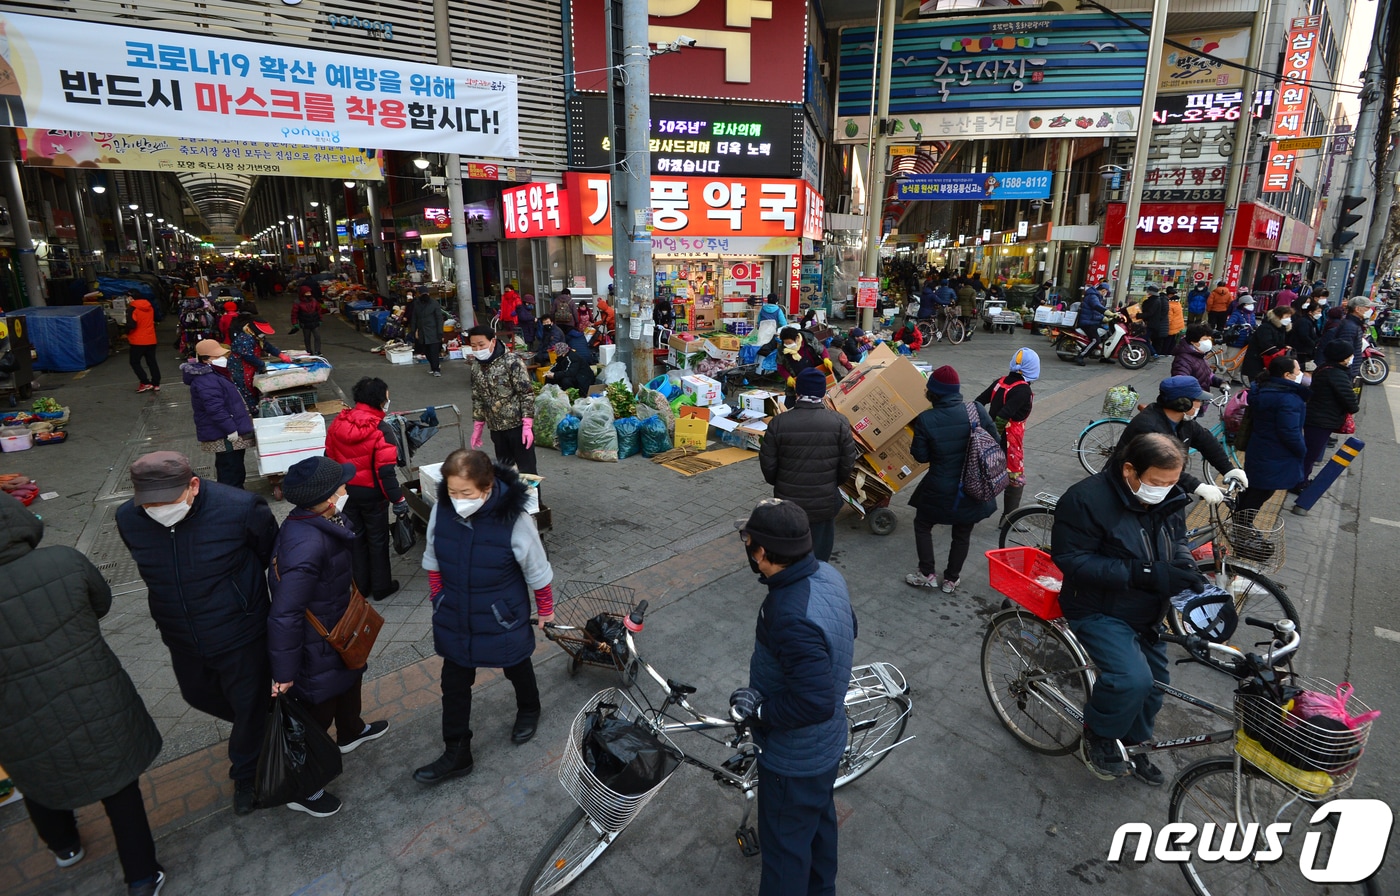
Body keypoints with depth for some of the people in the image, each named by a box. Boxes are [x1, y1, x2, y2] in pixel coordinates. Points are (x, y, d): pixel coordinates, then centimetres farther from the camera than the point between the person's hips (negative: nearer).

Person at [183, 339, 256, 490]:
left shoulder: (212, 375, 15)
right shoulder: (206, 381, -21)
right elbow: (216, 409, -27)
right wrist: (231, 430, -25)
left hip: (224, 433, 11)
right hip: (224, 437, -11)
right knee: (231, 472, -7)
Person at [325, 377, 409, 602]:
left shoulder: (338, 423, -4)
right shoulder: (379, 429, -22)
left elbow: (329, 458, 5)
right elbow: (385, 470, -24)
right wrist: (398, 499, -17)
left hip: (346, 490, 5)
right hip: (372, 493, -5)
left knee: (356, 536, 19)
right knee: (377, 540, 10)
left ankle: (361, 585, 30)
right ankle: (381, 587, 22)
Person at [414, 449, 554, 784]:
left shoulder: (514, 518, -29)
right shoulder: (441, 510, -18)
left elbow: (537, 571, -14)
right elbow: (433, 561, 1)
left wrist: (546, 610, -2)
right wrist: (438, 600, 10)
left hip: (504, 619, -3)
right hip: (454, 619, 3)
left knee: (517, 668, 23)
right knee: (454, 685, 14)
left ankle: (529, 710, 55)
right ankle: (456, 754, 33)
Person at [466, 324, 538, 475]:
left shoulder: (511, 361, -13)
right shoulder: (476, 367, 6)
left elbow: (527, 394, -14)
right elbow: (477, 399, 15)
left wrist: (527, 426, -19)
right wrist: (478, 427, 14)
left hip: (517, 424, -6)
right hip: (496, 428, 6)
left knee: (526, 469, 1)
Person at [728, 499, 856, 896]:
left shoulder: (793, 618, -39)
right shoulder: (827, 575, -11)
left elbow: (815, 703, -37)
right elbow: (844, 633, 7)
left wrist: (758, 709, -20)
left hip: (794, 758, -9)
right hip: (826, 744, 9)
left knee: (785, 843, 17)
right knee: (819, 818, 32)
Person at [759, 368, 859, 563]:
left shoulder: (779, 422, -12)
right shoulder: (839, 422, -11)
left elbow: (768, 465, -6)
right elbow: (848, 465, -4)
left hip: (788, 503, 0)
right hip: (824, 504, 0)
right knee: (819, 557, 16)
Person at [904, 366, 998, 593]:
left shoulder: (925, 420, -19)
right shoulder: (976, 411, -12)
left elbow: (921, 456, -9)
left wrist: (913, 446, 10)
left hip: (940, 489, -3)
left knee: (922, 525, 23)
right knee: (962, 534, 21)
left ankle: (928, 574, 25)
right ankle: (951, 579, 33)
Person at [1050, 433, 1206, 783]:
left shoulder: (1169, 499, -4)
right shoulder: (1086, 499, -27)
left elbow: (1177, 539, 13)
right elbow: (1072, 560, -28)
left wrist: (1185, 564, -12)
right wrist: (1144, 574, -34)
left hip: (1147, 615, 8)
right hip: (1099, 612, -8)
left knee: (1154, 682, 18)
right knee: (1132, 679, -27)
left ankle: (1132, 748, 45)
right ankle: (1098, 740, 1)